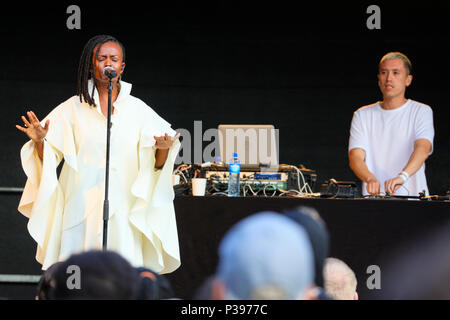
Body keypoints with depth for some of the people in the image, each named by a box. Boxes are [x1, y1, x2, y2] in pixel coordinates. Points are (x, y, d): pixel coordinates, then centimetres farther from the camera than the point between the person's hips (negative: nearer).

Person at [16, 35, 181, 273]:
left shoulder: (138, 110, 9)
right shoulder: (73, 109, 7)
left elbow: (155, 165, 5)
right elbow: (48, 159, 4)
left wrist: (163, 149, -16)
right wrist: (39, 140, -16)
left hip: (123, 208, 1)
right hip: (82, 207, -1)